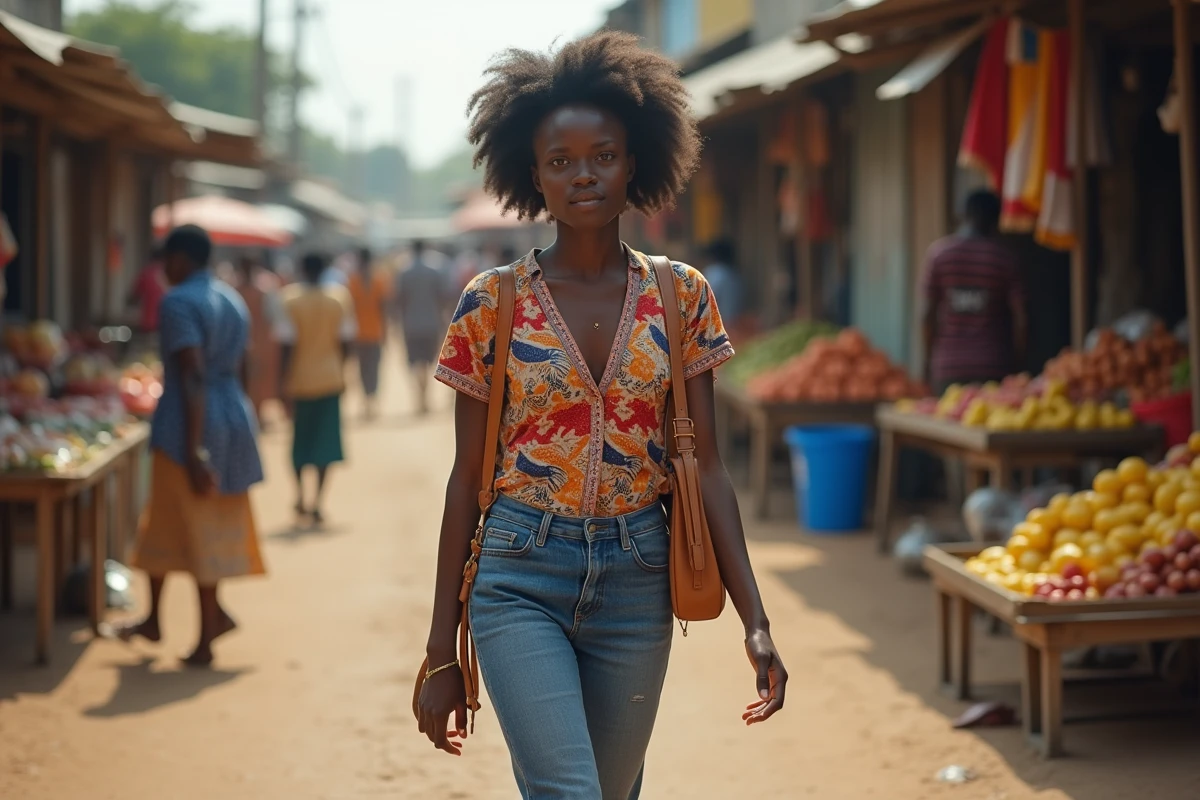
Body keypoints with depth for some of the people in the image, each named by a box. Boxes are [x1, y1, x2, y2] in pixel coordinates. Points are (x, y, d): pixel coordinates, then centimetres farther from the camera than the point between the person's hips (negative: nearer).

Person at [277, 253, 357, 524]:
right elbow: (345, 339, -2)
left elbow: (287, 343, -10)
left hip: (300, 378, 0)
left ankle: (300, 496, 21)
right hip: (330, 378, 0)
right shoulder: (339, 298, -3)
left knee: (299, 438, 16)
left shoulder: (291, 300, -7)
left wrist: (285, 379, -4)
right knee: (325, 440, 4)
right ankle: (317, 502, -4)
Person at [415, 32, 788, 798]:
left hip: (637, 578, 3)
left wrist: (756, 620, -6)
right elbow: (467, 478, 1)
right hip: (520, 577, -2)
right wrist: (442, 653, 0)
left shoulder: (682, 297, 2)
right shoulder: (492, 303, -2)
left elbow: (707, 465, 2)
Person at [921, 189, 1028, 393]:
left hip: (948, 364, 1)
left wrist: (928, 360, 9)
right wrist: (1016, 361, 8)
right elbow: (1019, 316, -3)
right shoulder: (1005, 259, 0)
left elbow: (929, 312, 1)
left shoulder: (939, 252, 1)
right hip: (994, 367, 0)